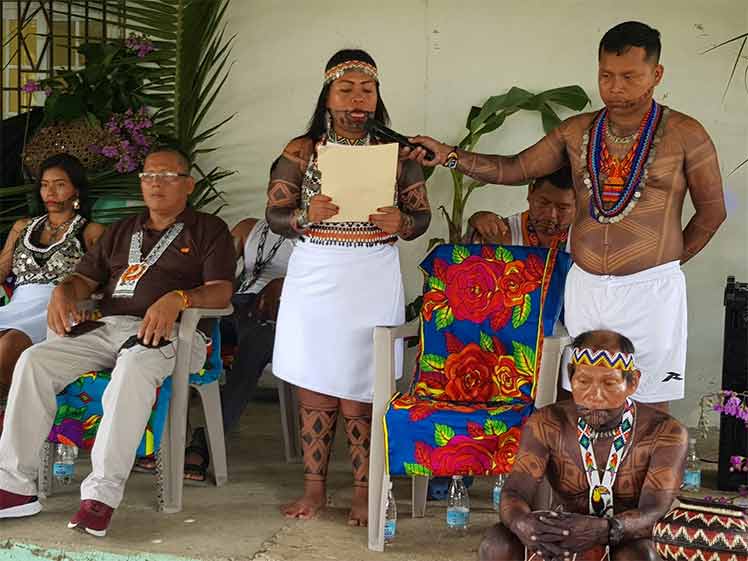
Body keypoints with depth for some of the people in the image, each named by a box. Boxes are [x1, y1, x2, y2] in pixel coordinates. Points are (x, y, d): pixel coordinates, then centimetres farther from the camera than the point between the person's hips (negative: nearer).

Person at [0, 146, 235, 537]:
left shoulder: (209, 230, 12)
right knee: (34, 361, -19)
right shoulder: (121, 232, 29)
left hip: (168, 333, -5)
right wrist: (63, 291, -2)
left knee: (134, 366, -40)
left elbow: (221, 290, -2)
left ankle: (102, 492, -41)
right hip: (107, 328, 5)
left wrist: (177, 299, -22)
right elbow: (86, 277, 23)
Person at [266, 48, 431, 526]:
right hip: (314, 279, 1)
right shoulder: (301, 151, 5)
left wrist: (402, 223, -14)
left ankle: (364, 491, 12)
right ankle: (315, 488, 16)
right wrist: (305, 217, -17)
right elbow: (274, 215, 4)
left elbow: (422, 215, 9)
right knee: (315, 388, 4)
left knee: (358, 395, -1)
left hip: (372, 283, -1)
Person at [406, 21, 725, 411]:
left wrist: (666, 261, 7)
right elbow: (515, 169, 10)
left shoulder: (684, 134, -5)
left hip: (651, 291, -4)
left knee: (650, 401, 2)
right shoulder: (577, 131, 6)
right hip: (585, 287, 4)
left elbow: (711, 211, 2)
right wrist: (451, 157, -2)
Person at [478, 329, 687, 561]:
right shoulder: (547, 425, -8)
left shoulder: (665, 433, -15)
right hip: (565, 541, 3)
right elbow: (514, 493, -17)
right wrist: (522, 523, -43)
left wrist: (603, 530, -48)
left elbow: (654, 513, -25)